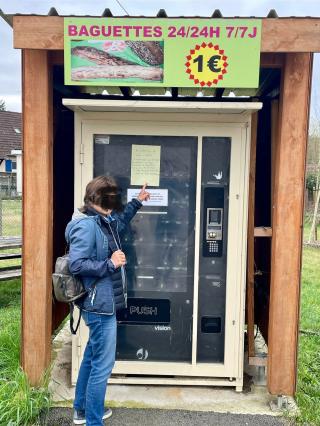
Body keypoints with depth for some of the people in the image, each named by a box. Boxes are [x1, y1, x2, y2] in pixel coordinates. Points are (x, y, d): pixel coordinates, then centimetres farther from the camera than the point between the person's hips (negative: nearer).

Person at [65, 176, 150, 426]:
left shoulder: (104, 221, 9)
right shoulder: (86, 225, -20)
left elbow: (120, 221, 33)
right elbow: (76, 264, -26)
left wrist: (137, 202, 33)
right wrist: (110, 264, -25)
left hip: (103, 302, 11)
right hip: (100, 305, -11)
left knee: (92, 357, 22)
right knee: (102, 365, -2)